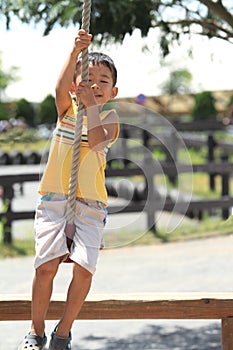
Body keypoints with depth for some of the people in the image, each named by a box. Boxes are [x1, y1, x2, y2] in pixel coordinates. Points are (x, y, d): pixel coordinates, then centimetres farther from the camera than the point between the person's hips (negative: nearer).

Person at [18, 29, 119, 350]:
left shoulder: (110, 118, 6)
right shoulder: (67, 107, 9)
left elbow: (98, 141, -16)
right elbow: (61, 88, -14)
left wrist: (92, 105, -11)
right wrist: (76, 51, -22)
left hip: (90, 203, 0)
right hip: (54, 197, 0)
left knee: (84, 268, -12)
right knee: (46, 265, -11)